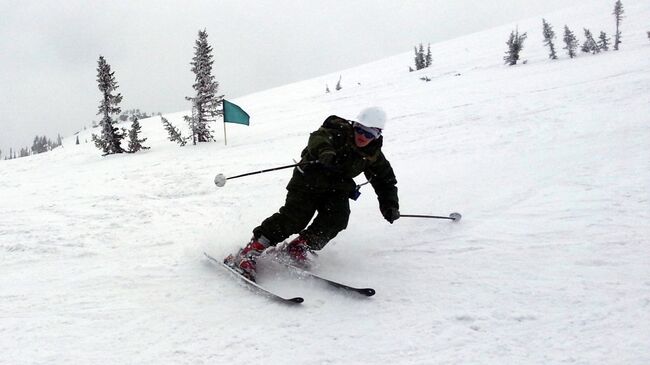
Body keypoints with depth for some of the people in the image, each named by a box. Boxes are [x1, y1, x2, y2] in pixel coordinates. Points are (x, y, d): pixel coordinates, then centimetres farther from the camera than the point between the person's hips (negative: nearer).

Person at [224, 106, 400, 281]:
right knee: (295, 216, -20)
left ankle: (299, 247, -6)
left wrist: (390, 206, -6)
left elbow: (385, 181, 9)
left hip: (336, 189, 5)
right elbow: (318, 138, -40)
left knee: (338, 217, -21)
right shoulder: (338, 132, -19)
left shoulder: (374, 156, -2)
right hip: (309, 181, -5)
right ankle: (248, 253, -17)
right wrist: (326, 153, -63)